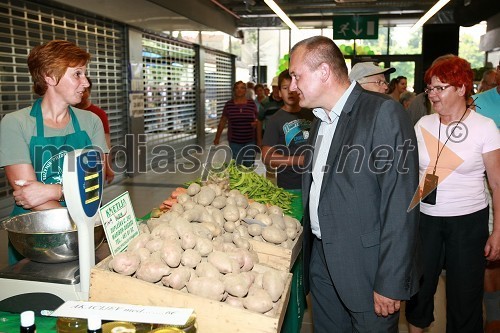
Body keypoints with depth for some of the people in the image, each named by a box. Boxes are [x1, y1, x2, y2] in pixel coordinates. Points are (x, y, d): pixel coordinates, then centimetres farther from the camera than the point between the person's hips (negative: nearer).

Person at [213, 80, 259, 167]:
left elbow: (257, 120, 10)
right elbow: (222, 122, 6)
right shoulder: (229, 104, -1)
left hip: (250, 141, 1)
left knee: (249, 166, 7)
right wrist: (217, 137, 8)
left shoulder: (252, 104, 0)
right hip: (234, 141, -1)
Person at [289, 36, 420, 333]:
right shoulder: (320, 119, 12)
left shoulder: (384, 113, -16)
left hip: (366, 267, -7)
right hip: (321, 258, 8)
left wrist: (390, 284, -20)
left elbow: (401, 207, -20)